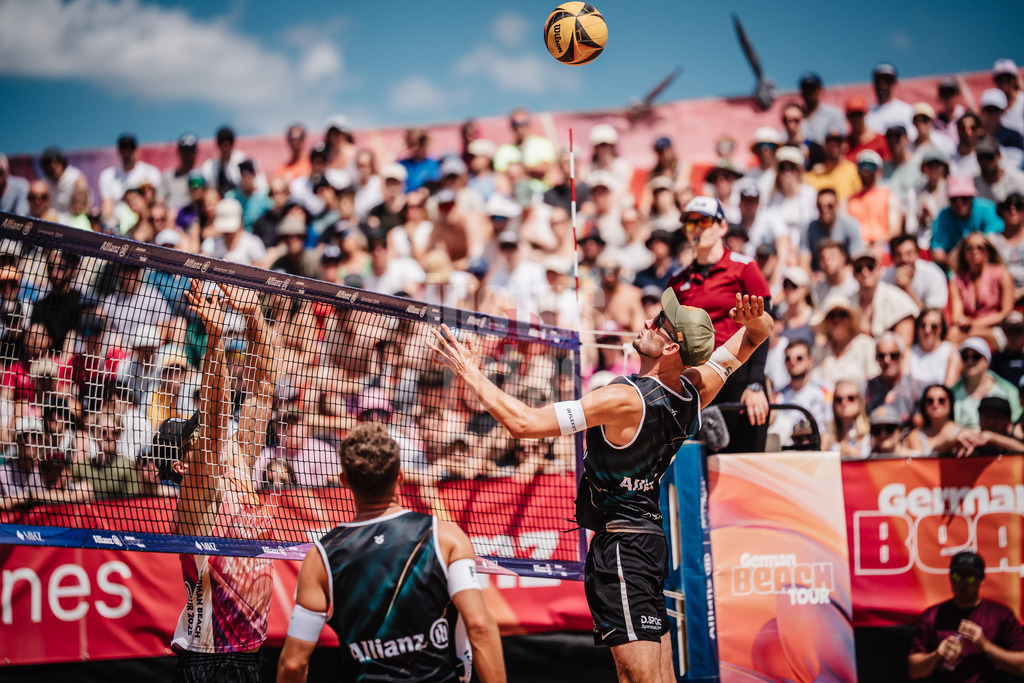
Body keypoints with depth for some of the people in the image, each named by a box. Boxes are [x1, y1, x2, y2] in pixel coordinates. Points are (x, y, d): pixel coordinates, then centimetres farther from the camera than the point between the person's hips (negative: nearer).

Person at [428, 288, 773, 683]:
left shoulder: (626, 399, -22)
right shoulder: (694, 391, 0)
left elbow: (524, 423, -22)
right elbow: (759, 332, 15)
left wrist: (470, 372, -11)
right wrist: (754, 319, -9)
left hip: (619, 543, -9)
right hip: (649, 536, 9)